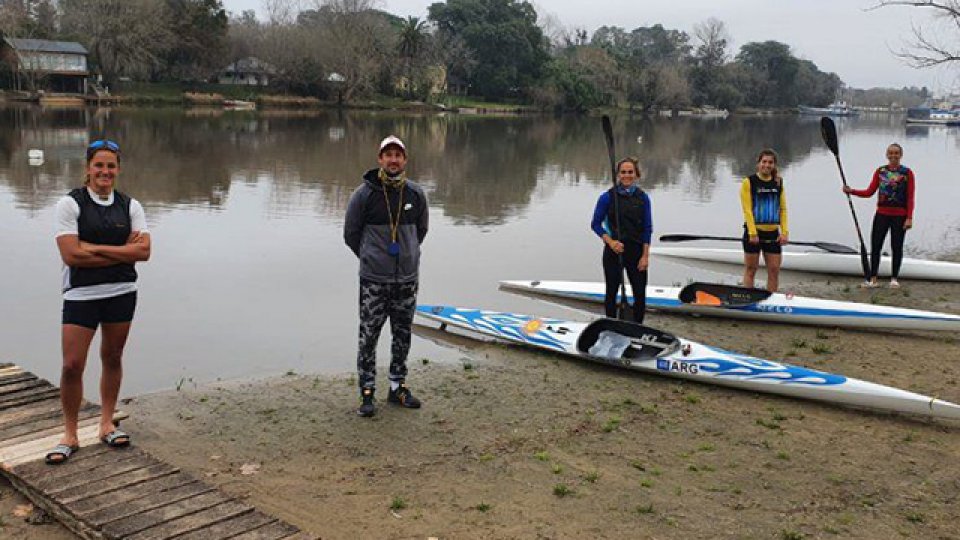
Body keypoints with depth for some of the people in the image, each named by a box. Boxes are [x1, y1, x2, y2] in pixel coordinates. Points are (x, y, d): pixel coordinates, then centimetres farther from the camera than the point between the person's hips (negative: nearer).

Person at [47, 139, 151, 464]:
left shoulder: (130, 206, 4)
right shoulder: (70, 204, -5)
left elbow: (144, 251, -8)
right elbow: (71, 255, -16)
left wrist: (94, 247, -14)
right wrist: (123, 250, -12)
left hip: (122, 293, 3)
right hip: (81, 295, -3)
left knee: (112, 358, 11)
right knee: (72, 365, -4)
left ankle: (106, 425, 25)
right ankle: (70, 435, 11)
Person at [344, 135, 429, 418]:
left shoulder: (416, 194, 2)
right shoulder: (364, 194, -8)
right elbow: (350, 233, 4)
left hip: (407, 278, 4)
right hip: (373, 280, -3)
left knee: (403, 336, 12)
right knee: (368, 336, 0)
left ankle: (398, 387, 25)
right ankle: (367, 392, 11)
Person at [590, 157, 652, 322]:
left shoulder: (642, 197, 1)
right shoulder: (608, 196, -6)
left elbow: (647, 228, 3)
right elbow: (595, 224, -1)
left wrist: (645, 255, -3)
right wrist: (611, 242, -14)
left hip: (636, 251, 2)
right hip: (613, 252, -2)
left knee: (640, 293, 1)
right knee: (612, 292, 8)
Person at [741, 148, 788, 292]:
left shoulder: (778, 183, 9)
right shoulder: (749, 182, -4)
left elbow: (783, 209, 8)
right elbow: (747, 209, -10)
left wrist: (784, 232, -2)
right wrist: (753, 233, -17)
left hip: (773, 233, 4)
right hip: (753, 233, -4)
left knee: (774, 269, 4)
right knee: (750, 269, 3)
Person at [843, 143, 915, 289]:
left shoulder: (907, 173, -3)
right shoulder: (880, 171, 6)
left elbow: (910, 197, -5)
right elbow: (870, 192, 5)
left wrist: (909, 218, -11)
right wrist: (852, 191, -8)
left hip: (899, 216, -3)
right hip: (882, 214, 3)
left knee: (897, 247, 5)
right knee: (875, 245, 1)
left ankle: (894, 278, 15)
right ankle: (873, 279, 8)